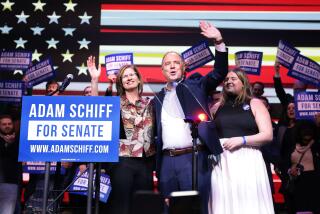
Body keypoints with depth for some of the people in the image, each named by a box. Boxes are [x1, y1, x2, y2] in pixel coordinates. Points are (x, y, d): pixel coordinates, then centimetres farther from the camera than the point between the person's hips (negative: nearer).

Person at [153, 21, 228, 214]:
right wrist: (156, 164, 9)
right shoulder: (158, 98, 16)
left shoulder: (195, 85, 8)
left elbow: (220, 72, -4)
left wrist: (219, 41, -16)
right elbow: (157, 132, 16)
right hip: (167, 161, 4)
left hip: (194, 157, -4)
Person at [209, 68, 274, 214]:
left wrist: (241, 140, -13)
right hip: (222, 162, 3)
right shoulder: (218, 107, 16)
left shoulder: (254, 104, 6)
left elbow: (267, 135, -3)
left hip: (247, 161, -3)